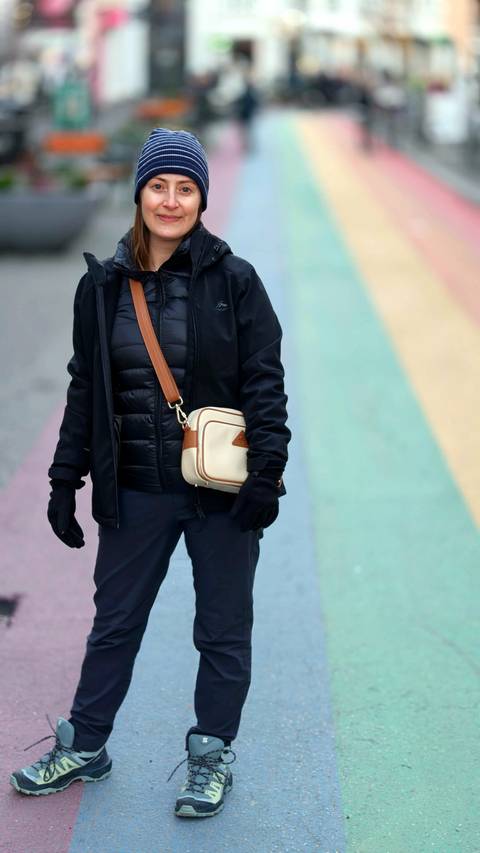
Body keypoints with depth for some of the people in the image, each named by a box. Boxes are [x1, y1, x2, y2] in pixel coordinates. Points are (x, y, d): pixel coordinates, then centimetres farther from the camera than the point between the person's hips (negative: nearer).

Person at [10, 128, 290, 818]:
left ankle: (212, 755, 28)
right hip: (135, 491, 3)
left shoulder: (235, 281, -5)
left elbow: (264, 382, -6)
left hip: (223, 492, -2)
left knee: (223, 629, 10)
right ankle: (83, 748, 33)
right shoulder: (103, 285, 3)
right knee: (114, 624, 16)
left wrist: (266, 473, -14)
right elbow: (85, 390, 8)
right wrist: (65, 480, 6)